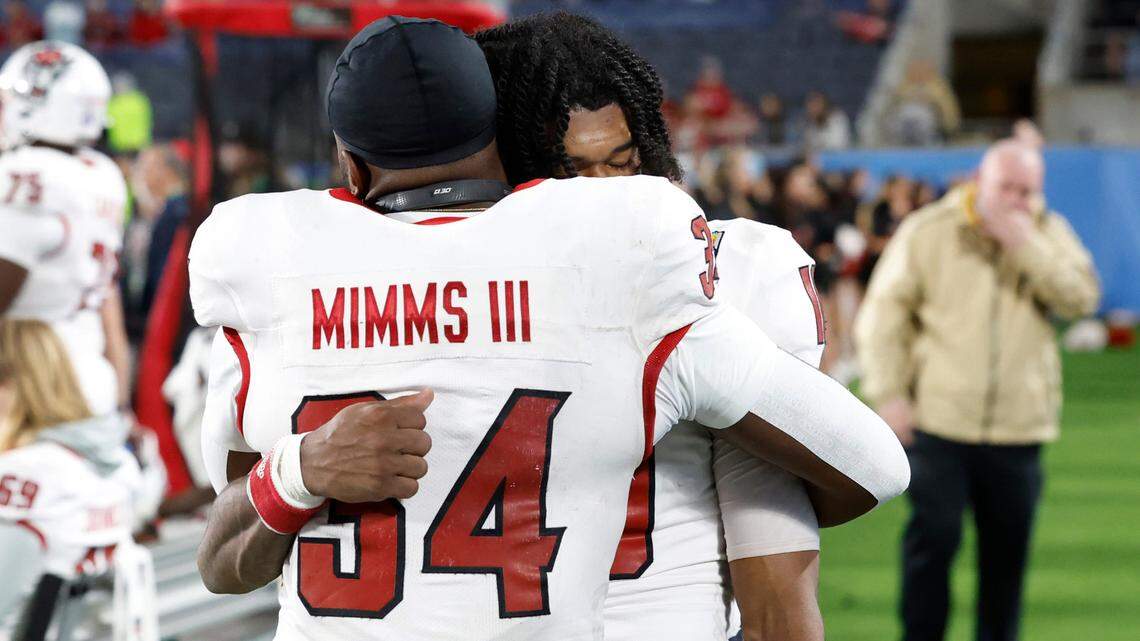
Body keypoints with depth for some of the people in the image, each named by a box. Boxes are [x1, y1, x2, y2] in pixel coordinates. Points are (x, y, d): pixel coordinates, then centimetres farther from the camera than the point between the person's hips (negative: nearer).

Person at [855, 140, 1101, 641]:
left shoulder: (1048, 233, 8)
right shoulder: (927, 232, 1)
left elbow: (1080, 298, -7)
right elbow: (883, 314, 2)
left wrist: (1025, 244, -15)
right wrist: (889, 395, -5)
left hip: (1017, 429, 2)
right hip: (937, 420, -2)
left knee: (1008, 548, 7)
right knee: (934, 535, -6)